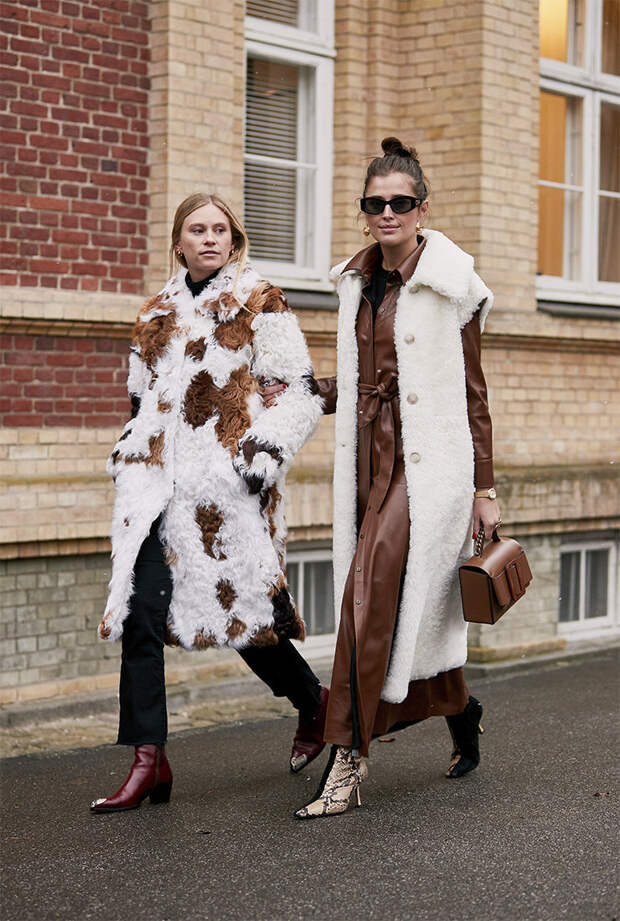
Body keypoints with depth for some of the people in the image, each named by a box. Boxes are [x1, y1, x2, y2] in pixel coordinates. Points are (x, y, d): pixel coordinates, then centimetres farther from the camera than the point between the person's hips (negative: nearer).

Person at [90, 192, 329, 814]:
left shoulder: (259, 303, 2)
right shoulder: (157, 313, 18)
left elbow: (300, 391, -1)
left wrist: (266, 449, -12)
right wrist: (129, 459, 18)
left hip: (225, 480, -5)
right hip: (157, 481, 5)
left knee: (239, 604, 0)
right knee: (139, 610, -6)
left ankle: (314, 702, 28)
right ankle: (148, 761, -4)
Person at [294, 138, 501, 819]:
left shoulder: (449, 284, -5)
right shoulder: (356, 280, 12)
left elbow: (472, 392, -2)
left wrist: (484, 489, -3)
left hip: (427, 462, -6)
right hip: (368, 456, 6)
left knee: (370, 593, -15)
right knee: (413, 603, 11)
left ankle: (349, 758, -10)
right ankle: (459, 710, 35)